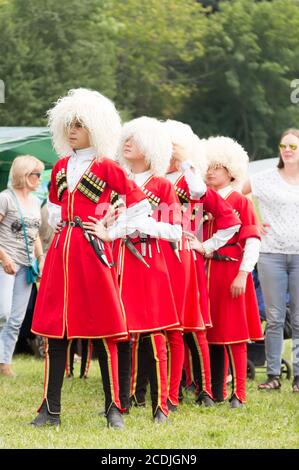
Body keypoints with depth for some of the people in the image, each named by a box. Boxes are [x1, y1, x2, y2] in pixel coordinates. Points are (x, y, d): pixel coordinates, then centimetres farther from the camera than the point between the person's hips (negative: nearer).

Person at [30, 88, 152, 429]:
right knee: (55, 328, 2)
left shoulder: (106, 168, -3)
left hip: (91, 251, -5)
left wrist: (112, 233, -5)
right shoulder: (61, 167, 13)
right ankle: (50, 410, 5)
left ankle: (113, 409, 5)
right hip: (61, 252, 5)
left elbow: (141, 203, -4)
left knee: (102, 331, -2)